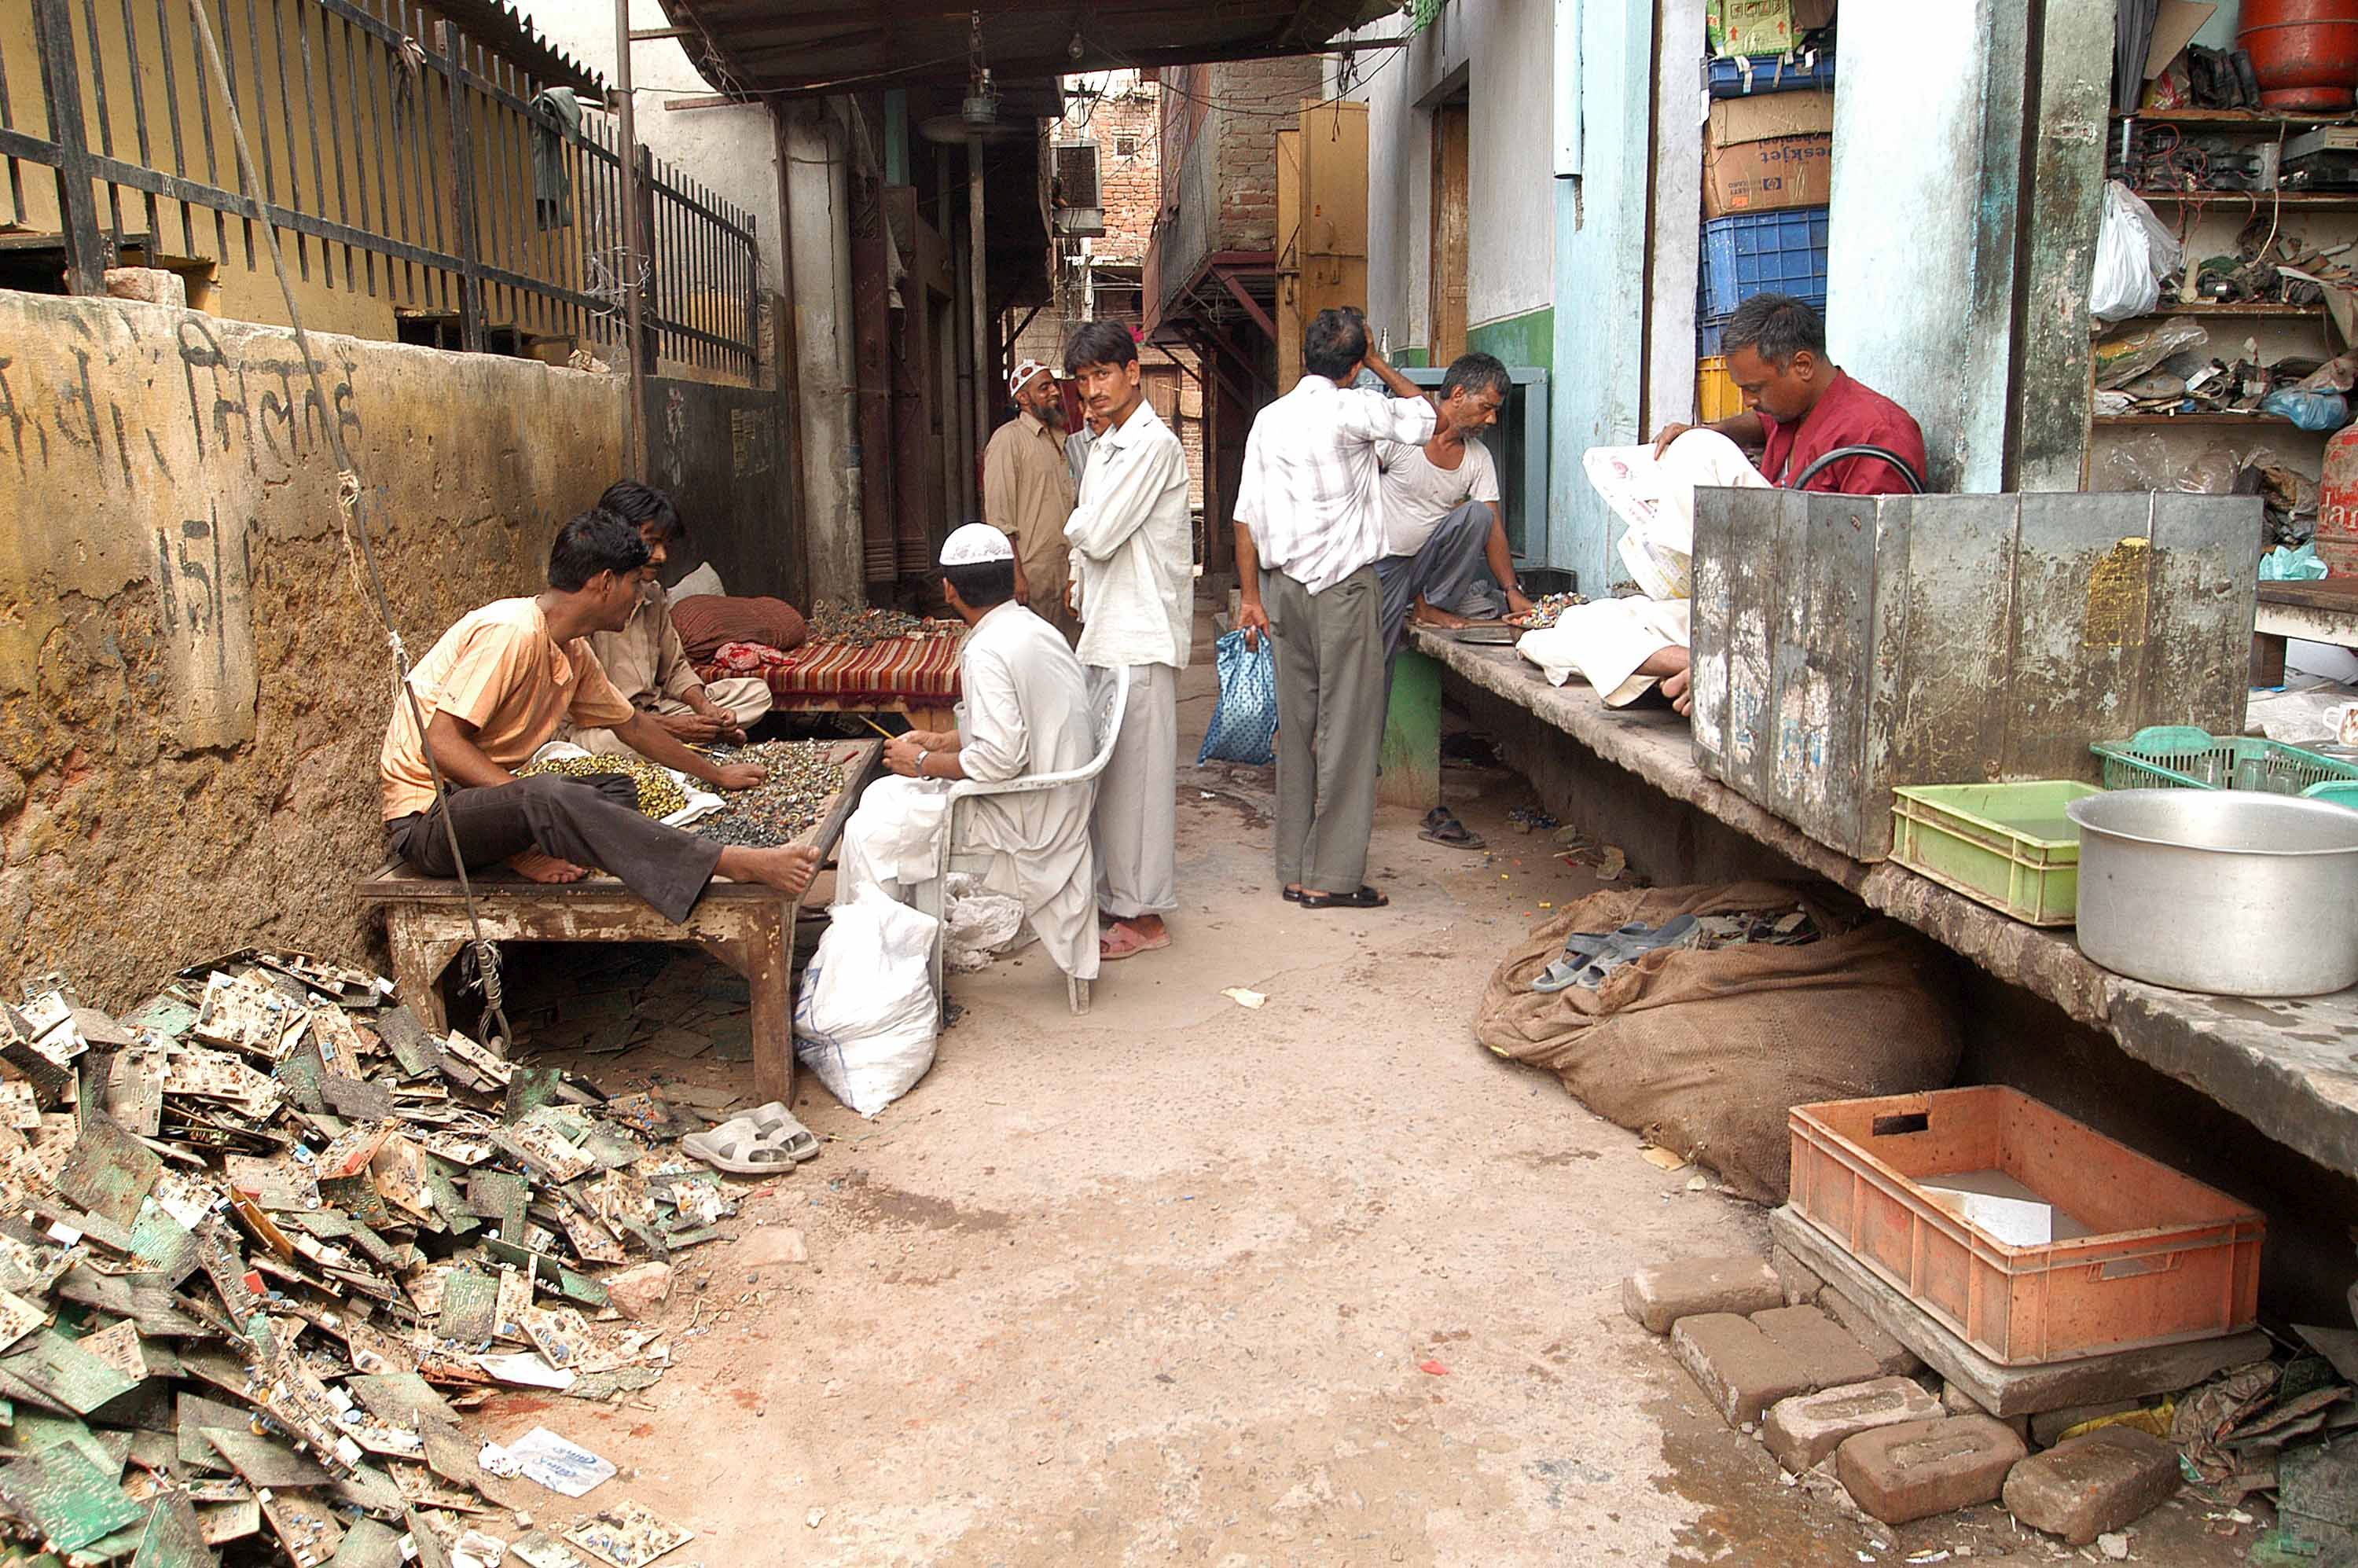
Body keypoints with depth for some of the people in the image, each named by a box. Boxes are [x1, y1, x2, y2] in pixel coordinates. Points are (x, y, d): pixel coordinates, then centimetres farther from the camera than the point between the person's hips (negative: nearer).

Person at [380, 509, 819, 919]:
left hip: (482, 798, 10)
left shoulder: (573, 651, 7)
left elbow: (631, 724, 22)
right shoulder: (512, 632, -20)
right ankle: (733, 864, -39)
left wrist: (716, 775, 28)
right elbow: (440, 742, -25)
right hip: (426, 816, -10)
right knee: (545, 795, -35)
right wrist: (529, 804, -29)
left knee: (618, 790, 5)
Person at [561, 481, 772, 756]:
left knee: (755, 692, 3)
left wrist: (705, 707, -7)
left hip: (652, 712, 7)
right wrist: (669, 726, -27)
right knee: (609, 740, -44)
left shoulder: (653, 594, 6)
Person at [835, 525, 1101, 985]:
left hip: (1022, 817, -10)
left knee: (869, 831, -5)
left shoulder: (988, 651, -23)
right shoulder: (1035, 629, 7)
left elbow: (999, 759, -28)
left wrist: (923, 763, -13)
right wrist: (945, 741, 14)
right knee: (884, 795, 18)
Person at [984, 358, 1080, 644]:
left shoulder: (1059, 439, 17)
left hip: (1064, 573, 8)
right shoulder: (1008, 439, -7)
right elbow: (999, 516, -13)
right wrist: (1015, 574, -18)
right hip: (1031, 575, -8)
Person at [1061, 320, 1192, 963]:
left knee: (1136, 770, -4)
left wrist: (1075, 523, 2)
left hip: (1140, 635, -9)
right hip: (1106, 629, 9)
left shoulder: (1152, 444, -14)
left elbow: (1097, 534, -17)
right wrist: (1085, 611, 13)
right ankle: (1114, 893, 24)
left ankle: (1145, 915, 3)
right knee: (1106, 767, 13)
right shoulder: (1107, 445, 17)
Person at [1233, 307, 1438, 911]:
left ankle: (1295, 869, 16)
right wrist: (1379, 365, 14)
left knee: (1297, 726, 10)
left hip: (1284, 586, 6)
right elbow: (1427, 419, 6)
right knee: (1347, 728, -1)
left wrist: (1251, 596, 12)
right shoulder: (1354, 409, -10)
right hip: (1344, 587, -6)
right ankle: (1332, 876, 1)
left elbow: (1247, 515, 7)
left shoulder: (1269, 418, 7)